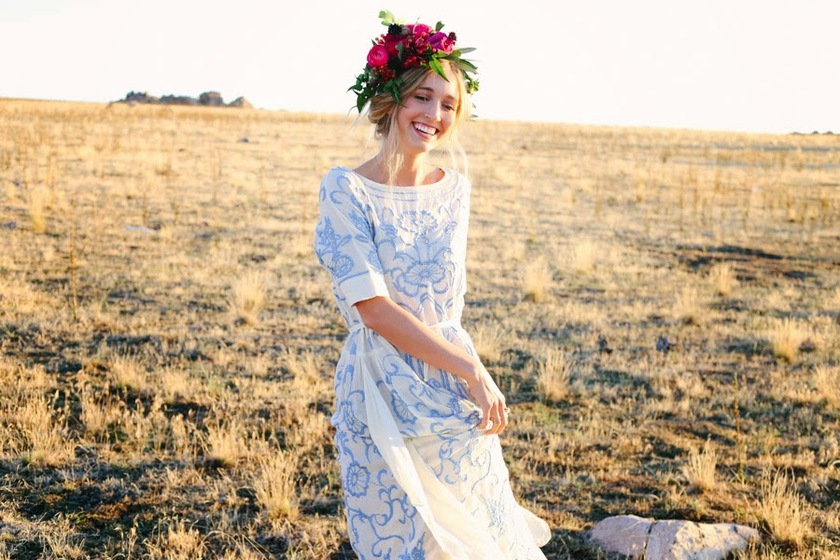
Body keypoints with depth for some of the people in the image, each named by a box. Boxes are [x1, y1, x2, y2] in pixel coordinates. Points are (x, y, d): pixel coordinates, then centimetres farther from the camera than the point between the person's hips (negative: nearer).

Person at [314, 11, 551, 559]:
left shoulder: (456, 188, 4)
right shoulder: (346, 189, -11)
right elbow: (375, 309, -17)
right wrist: (472, 370, -16)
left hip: (455, 391, 5)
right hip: (383, 395, -4)